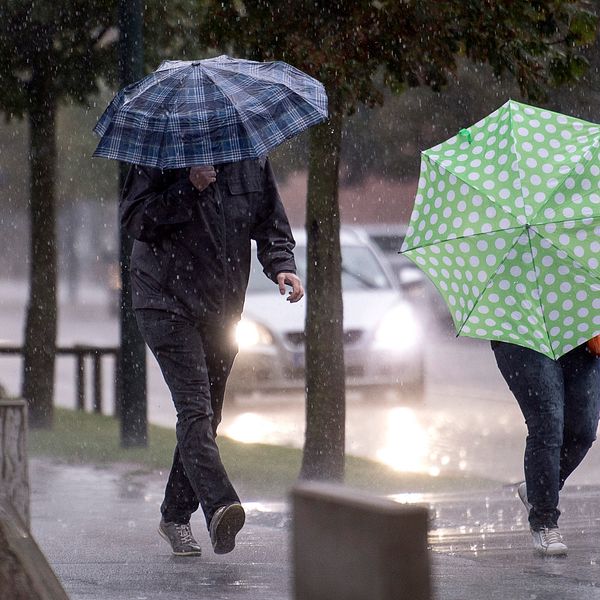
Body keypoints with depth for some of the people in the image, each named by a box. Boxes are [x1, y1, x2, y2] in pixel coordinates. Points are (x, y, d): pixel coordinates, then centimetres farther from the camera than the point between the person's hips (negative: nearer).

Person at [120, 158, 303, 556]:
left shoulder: (251, 161, 6)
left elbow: (271, 223, 13)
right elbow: (133, 218, -15)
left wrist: (281, 264, -6)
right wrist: (189, 189, -23)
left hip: (223, 309, 6)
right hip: (168, 303, -6)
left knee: (208, 413, 11)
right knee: (194, 405, -21)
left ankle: (175, 516, 25)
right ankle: (219, 505, -37)